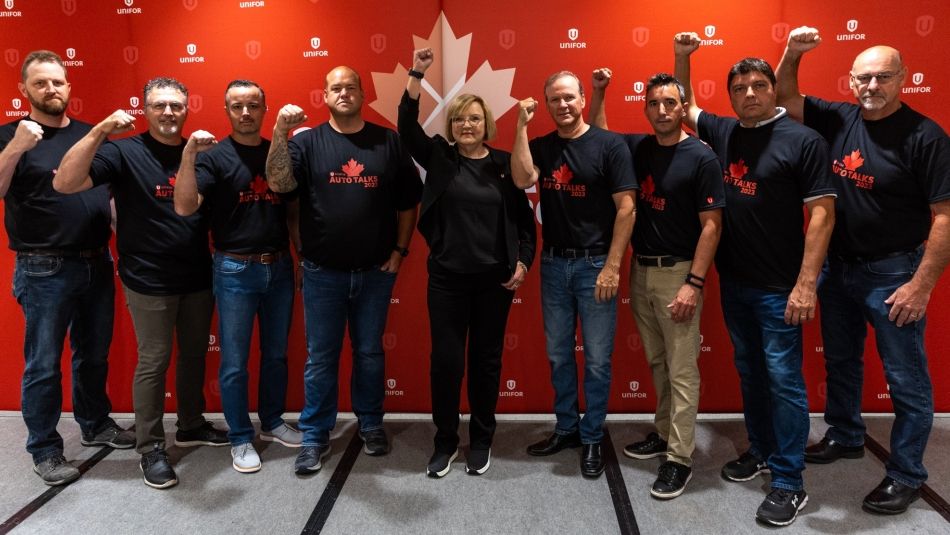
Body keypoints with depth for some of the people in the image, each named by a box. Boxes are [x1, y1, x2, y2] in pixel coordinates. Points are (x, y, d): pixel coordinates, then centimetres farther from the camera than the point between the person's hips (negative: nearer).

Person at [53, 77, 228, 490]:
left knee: (195, 352, 16)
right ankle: (150, 449, 16)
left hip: (197, 277, 5)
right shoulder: (125, 152, -8)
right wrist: (100, 131, -28)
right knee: (154, 361, 2)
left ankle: (191, 426, 35)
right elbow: (64, 183, -21)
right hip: (150, 281, -5)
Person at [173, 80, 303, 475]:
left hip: (279, 267, 4)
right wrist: (188, 153, -30)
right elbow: (184, 208, -19)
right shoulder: (214, 156, -6)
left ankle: (272, 422, 34)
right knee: (235, 361, 4)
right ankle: (241, 438, 19)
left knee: (276, 353, 16)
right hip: (235, 270, -4)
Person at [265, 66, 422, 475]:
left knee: (370, 353, 13)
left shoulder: (388, 142, 3)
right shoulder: (307, 142, -1)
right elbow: (277, 183, -16)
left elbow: (408, 201, 6)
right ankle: (315, 436, 19)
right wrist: (280, 131, -24)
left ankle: (371, 425, 30)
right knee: (321, 356, 7)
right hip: (323, 272, -1)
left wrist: (400, 249, 0)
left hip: (376, 271, 1)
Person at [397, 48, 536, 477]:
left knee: (486, 360, 10)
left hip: (495, 279, 0)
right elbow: (407, 127, -10)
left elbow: (524, 216, 6)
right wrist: (417, 75, -18)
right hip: (447, 277, 0)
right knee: (445, 360, 2)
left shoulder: (504, 164, 2)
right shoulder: (439, 158, 2)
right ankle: (445, 441, 19)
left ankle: (481, 440, 25)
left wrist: (523, 261, -3)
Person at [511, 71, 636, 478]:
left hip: (595, 264, -4)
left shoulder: (609, 145, -6)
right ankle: (566, 427, 30)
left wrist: (612, 266, -14)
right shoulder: (540, 146, 6)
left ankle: (592, 438, 19)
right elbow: (522, 179, -14)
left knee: (597, 359, 4)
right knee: (558, 355, 14)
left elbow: (626, 208, -9)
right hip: (553, 263, 4)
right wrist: (522, 125, -13)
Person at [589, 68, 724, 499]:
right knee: (657, 363, 16)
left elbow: (711, 225, -12)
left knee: (681, 369, -1)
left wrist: (694, 283, -18)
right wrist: (598, 92, 9)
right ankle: (665, 433, 30)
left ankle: (680, 457, 5)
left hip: (677, 273, -6)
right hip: (640, 270, 6)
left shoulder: (701, 157, -10)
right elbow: (598, 135, 25)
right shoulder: (637, 148, 6)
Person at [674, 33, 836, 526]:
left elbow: (822, 213, -13)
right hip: (733, 281, 6)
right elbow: (685, 106, 24)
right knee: (749, 372, 17)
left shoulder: (803, 140, -10)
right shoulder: (723, 132, 6)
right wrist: (682, 58, 10)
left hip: (778, 287, -6)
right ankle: (761, 450, 34)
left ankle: (790, 483, 11)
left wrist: (806, 283, -19)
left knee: (783, 379, 0)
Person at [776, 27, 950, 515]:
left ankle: (906, 474, 21)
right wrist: (792, 54, -10)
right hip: (837, 267, 6)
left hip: (892, 273, -5)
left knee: (906, 378, 6)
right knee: (840, 361, 21)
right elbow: (785, 99, 9)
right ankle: (845, 436, 42)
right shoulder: (838, 119, -1)